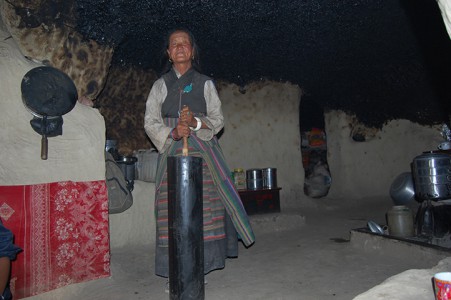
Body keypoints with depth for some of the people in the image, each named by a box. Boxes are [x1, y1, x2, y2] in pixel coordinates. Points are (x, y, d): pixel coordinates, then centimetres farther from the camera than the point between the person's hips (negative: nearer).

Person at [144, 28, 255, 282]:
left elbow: (218, 119, 7)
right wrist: (173, 132, -12)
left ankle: (204, 262, 4)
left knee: (205, 203, -7)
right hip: (171, 151, 1)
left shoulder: (205, 83, 11)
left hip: (202, 150, 0)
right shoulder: (160, 85, 13)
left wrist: (196, 122, -12)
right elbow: (150, 122, 6)